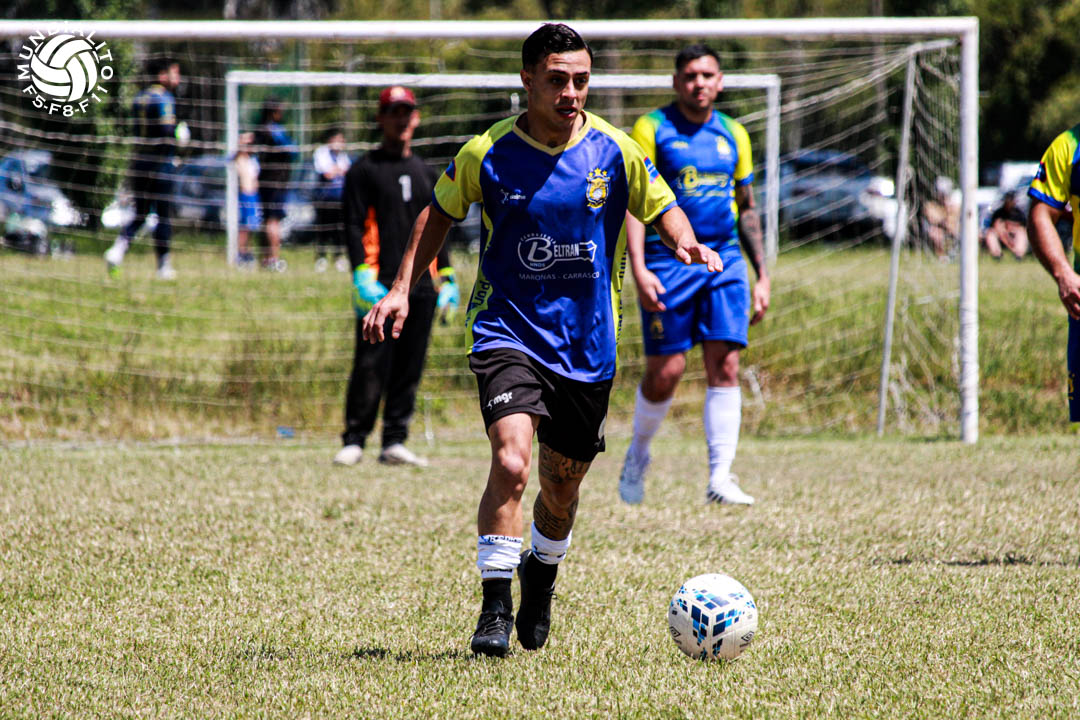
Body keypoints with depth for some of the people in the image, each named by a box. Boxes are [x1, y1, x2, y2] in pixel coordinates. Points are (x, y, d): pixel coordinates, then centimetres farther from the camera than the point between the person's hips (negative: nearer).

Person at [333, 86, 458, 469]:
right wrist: (362, 276, -16)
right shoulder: (364, 170, 3)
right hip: (380, 286, -5)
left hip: (421, 288, 5)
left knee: (409, 369, 3)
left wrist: (447, 277, 15)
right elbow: (354, 226, -4)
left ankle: (394, 442, 8)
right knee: (371, 367, -10)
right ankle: (353, 441, -4)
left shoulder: (426, 173, 19)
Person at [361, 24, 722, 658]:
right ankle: (495, 607, -15)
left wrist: (689, 246, -12)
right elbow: (440, 213, 9)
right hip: (508, 330, -2)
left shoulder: (615, 150, -5)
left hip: (587, 343, 3)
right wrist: (402, 290, 2)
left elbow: (662, 207, 9)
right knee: (512, 461, -24)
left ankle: (540, 580, 44)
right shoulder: (488, 154, -8)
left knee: (563, 483, 14)